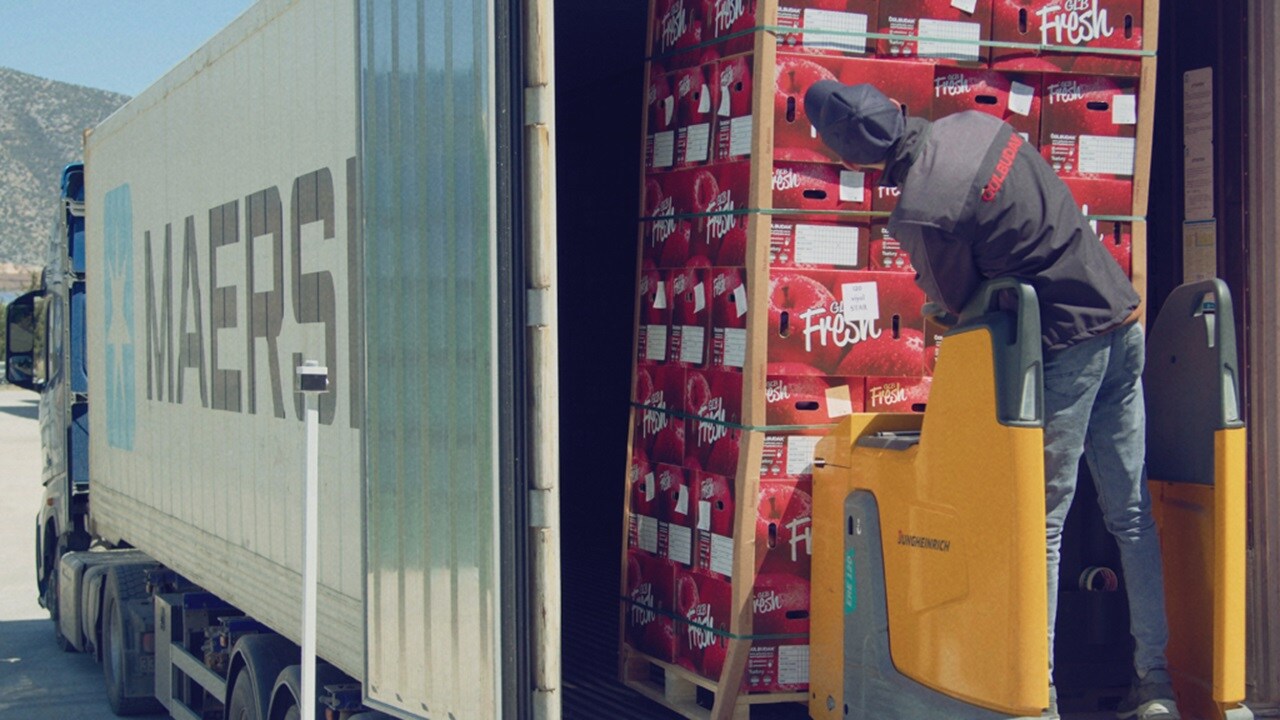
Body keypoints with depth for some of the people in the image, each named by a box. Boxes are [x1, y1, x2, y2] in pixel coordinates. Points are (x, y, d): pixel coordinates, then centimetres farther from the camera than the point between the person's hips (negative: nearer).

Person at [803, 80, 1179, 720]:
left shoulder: (920, 214, -20)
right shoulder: (972, 125, 1)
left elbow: (958, 306, -5)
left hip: (1066, 349, -8)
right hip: (1121, 319, 8)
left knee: (1043, 522, 2)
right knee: (1131, 514, 11)